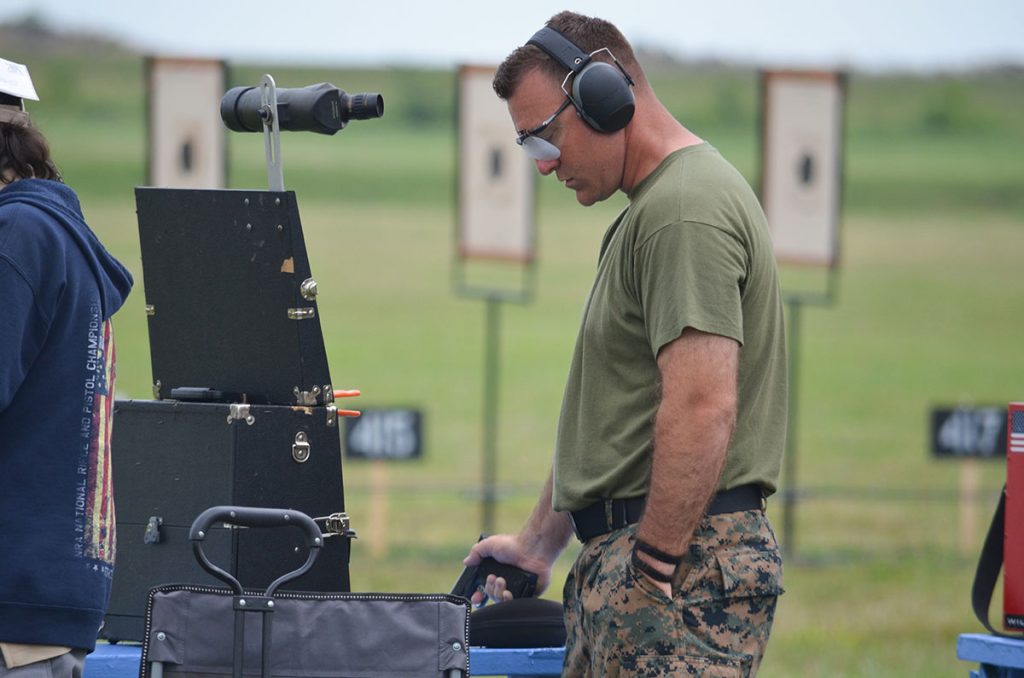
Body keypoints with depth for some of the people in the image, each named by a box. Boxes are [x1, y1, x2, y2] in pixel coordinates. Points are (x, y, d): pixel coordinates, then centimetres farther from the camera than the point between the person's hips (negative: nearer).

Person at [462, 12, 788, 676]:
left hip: (684, 570, -11)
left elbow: (702, 409, -23)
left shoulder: (686, 210, -13)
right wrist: (539, 543, 28)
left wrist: (653, 572, -21)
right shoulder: (653, 206, 22)